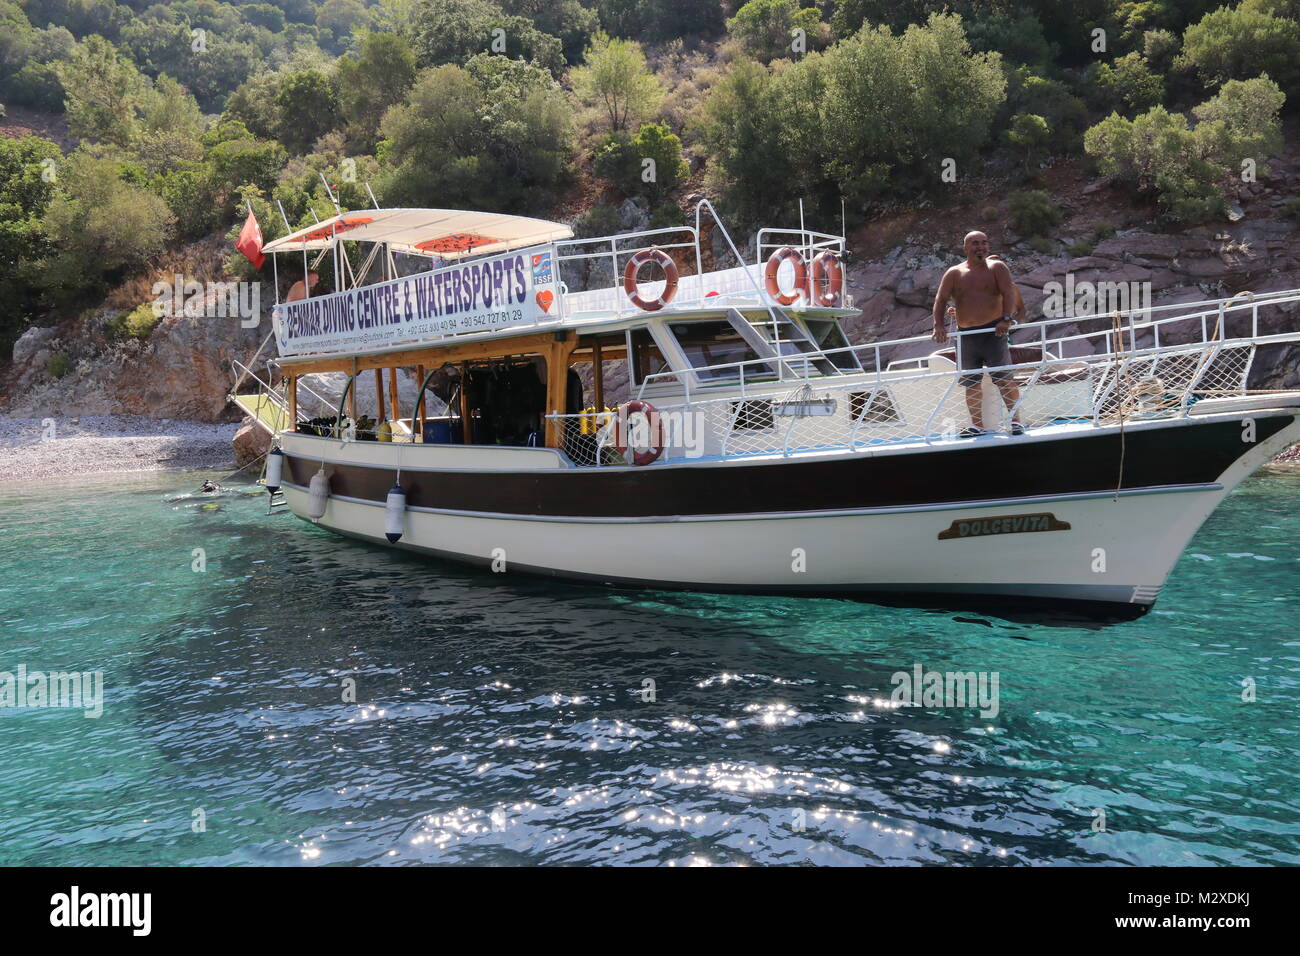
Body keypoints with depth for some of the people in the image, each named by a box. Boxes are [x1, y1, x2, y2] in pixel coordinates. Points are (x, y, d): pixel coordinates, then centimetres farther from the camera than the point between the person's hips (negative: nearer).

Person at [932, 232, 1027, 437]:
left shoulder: (997, 267, 2)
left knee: (1004, 379, -7)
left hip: (993, 331, -3)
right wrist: (939, 324, -13)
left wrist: (1006, 319, -24)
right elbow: (941, 299, 2)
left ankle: (1015, 420, 0)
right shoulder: (954, 273, 9)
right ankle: (977, 425, 14)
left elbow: (1009, 292, -9)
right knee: (971, 383, 6)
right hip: (966, 335, 3)